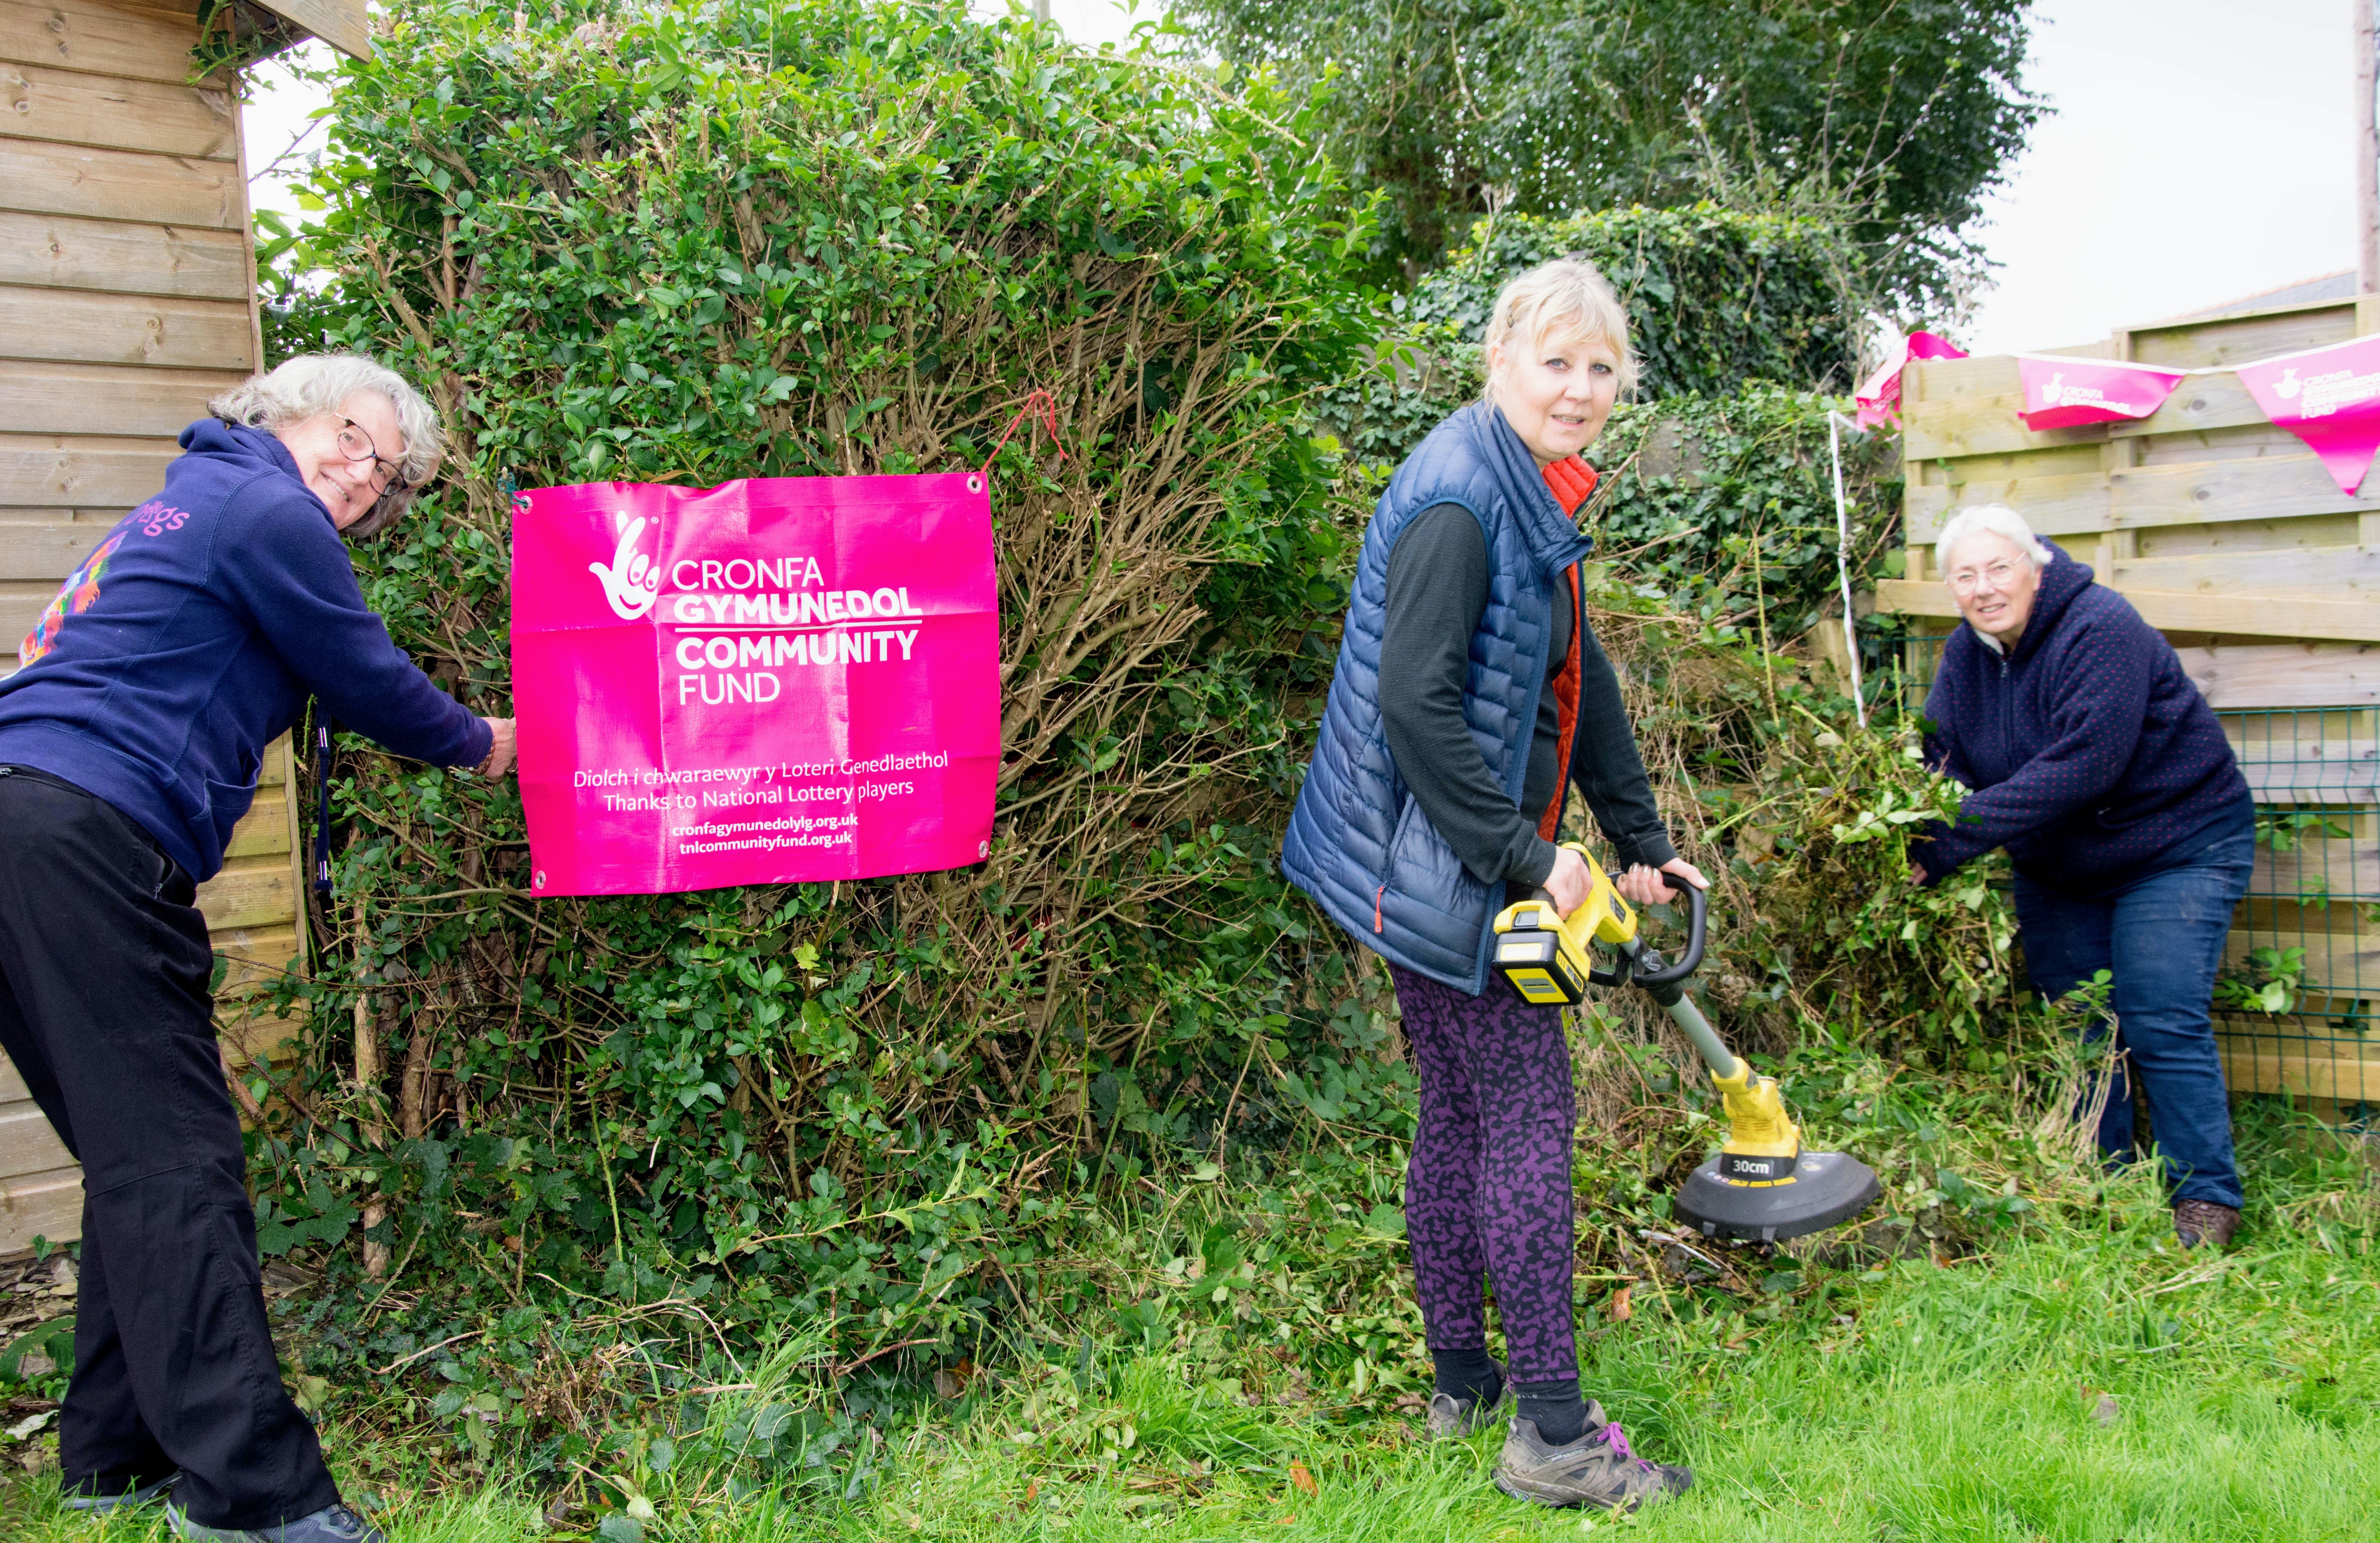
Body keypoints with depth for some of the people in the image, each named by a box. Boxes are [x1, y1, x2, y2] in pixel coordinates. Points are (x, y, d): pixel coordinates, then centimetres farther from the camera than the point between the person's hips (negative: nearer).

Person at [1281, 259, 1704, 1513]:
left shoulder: (1534, 501, 14)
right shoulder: (1457, 499, -18)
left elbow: (1582, 683, 19)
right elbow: (1415, 701, -25)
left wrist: (1641, 843, 20)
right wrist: (1525, 857, -20)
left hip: (1466, 865, 10)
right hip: (1438, 864, -10)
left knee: (1460, 1114, 15)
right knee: (1529, 1113, -4)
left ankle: (1462, 1385, 28)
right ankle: (1553, 1436, 6)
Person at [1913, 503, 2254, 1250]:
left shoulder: (2101, 630, -26)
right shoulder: (1967, 653, -2)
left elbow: (2080, 767, -35)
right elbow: (1939, 760, -5)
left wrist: (1948, 842, -37)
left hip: (2173, 846, -7)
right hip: (2057, 869, 7)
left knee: (2162, 1025, -10)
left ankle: (2206, 1199, 4)